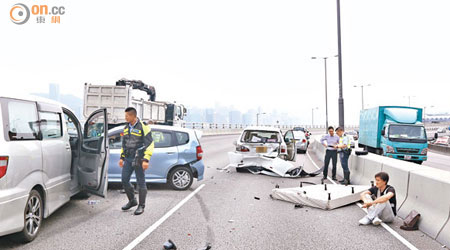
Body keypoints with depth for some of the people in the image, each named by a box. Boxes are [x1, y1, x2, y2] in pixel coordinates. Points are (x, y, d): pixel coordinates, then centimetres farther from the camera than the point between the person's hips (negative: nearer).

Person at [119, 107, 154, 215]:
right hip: (128, 159, 7)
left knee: (141, 183, 1)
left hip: (138, 159, -7)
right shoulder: (126, 127, 12)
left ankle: (141, 205, 13)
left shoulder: (143, 127, -10)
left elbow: (150, 144, -13)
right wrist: (122, 157, 18)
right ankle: (132, 201, 26)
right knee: (124, 180, 7)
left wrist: (146, 160, -19)